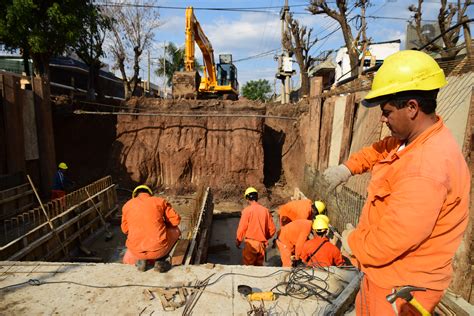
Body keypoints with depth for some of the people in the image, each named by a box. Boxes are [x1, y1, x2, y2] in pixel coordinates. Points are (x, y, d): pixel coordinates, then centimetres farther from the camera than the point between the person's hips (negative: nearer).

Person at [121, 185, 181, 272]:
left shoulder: (127, 205, 7)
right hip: (159, 249, -4)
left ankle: (141, 260, 8)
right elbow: (176, 220, 3)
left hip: (137, 251, 4)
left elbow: (125, 229, 15)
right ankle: (160, 261, 11)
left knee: (127, 260, 40)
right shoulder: (160, 201, 1)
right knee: (175, 231, 28)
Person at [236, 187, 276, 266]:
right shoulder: (265, 210, 3)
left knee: (248, 266, 4)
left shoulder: (247, 210, -9)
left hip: (251, 242, -4)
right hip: (262, 244, 5)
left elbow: (242, 227, -9)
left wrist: (238, 241, 6)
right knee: (259, 266, 17)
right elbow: (272, 229, 5)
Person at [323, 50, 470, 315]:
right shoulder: (412, 138, -3)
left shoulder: (426, 169, -33)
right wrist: (347, 168, 3)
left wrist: (352, 242, -13)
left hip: (401, 286, -8)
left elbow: (389, 242, -32)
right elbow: (380, 150, 17)